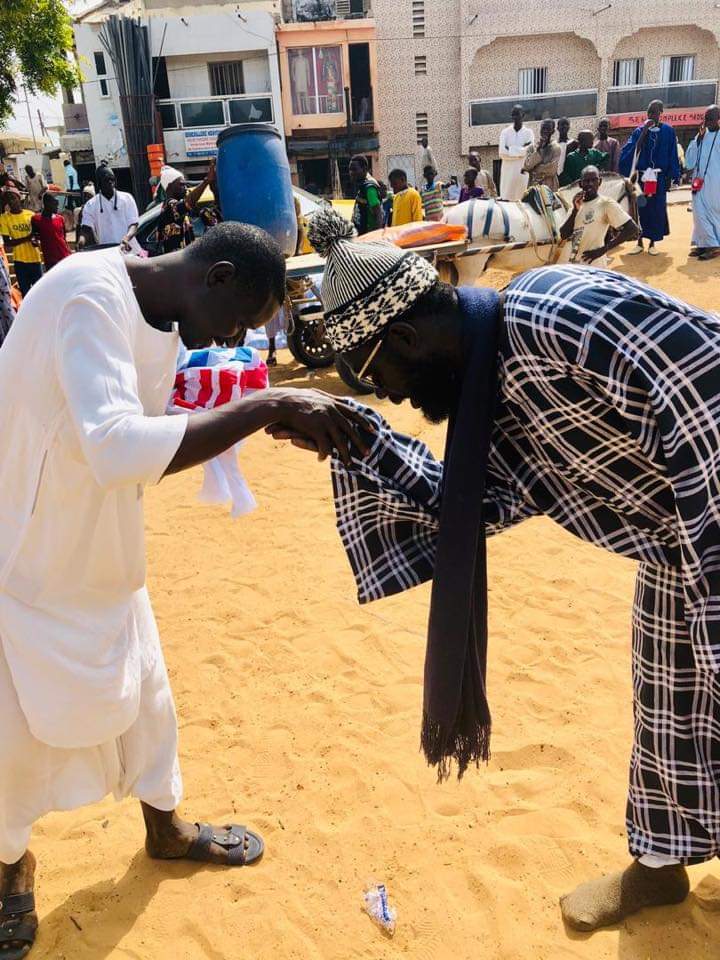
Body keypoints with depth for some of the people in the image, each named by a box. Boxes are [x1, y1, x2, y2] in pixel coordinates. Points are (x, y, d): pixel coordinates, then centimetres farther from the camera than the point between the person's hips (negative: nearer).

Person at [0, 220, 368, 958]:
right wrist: (267, 406, -39)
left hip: (95, 556, 8)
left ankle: (165, 829, 45)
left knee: (140, 691, 20)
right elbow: (114, 449, -43)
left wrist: (252, 419, -6)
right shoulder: (91, 293, -28)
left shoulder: (162, 322, 0)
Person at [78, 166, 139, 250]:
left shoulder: (127, 198, 7)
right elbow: (86, 229, -1)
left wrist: (127, 237, -21)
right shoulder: (91, 205, 6)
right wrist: (82, 240, -25)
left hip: (127, 248, 0)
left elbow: (134, 224, 2)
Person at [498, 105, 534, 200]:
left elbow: (530, 150, -9)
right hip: (508, 171, 1)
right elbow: (502, 153, -6)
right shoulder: (505, 132, 7)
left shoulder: (528, 132, 6)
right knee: (506, 198, -4)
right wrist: (521, 151, -8)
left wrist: (510, 150, -7)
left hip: (523, 171, -1)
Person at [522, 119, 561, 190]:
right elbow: (527, 165, -7)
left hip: (549, 186, -3)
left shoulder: (555, 148, -2)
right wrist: (538, 150, -12)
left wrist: (534, 169, -9)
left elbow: (552, 169, -14)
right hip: (533, 185, 3)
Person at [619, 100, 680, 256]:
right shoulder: (639, 130, 3)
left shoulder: (668, 131, 2)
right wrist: (644, 132, -17)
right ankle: (640, 242, 11)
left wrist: (671, 176, -3)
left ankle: (652, 243, 11)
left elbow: (672, 155, 2)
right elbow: (634, 149, -11)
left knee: (656, 209, 1)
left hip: (659, 177, -1)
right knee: (640, 208, 1)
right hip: (641, 176, 1)